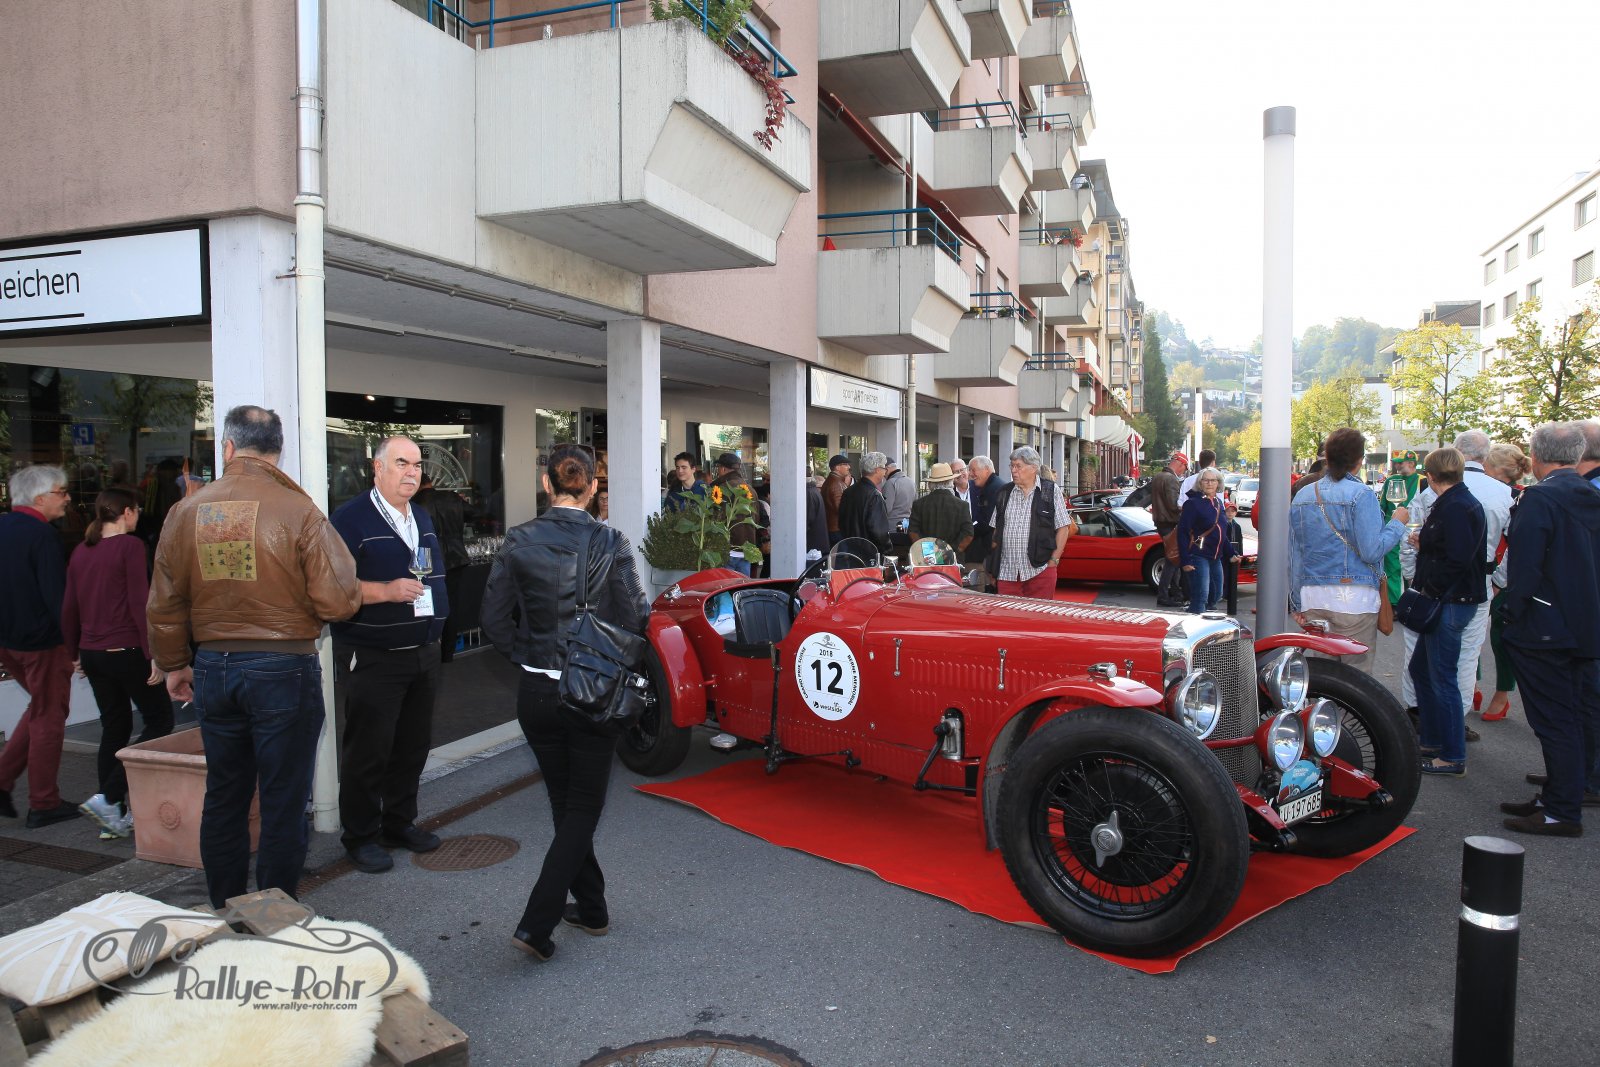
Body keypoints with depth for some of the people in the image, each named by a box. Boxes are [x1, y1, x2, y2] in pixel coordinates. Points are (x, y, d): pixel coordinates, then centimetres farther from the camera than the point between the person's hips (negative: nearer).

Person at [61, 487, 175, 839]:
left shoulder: (81, 551, 11)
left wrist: (75, 652, 24)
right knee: (160, 720, 3)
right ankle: (109, 798, -6)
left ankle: (113, 817, 17)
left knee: (114, 727, 14)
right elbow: (140, 604, -16)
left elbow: (69, 609, 14)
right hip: (126, 651, -8)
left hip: (92, 652, 8)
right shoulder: (130, 546, -10)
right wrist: (155, 654, -14)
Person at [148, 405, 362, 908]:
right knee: (283, 801, 7)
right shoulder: (300, 511, -13)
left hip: (214, 669, 5)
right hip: (285, 670, -4)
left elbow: (164, 604, 8)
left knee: (224, 796, 18)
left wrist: (173, 664, 22)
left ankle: (224, 910, 31)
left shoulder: (186, 512, 1)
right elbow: (340, 602, -15)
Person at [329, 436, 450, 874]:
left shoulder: (423, 519, 14)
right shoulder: (351, 518, -11)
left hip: (422, 654, 7)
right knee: (367, 751, 1)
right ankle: (360, 836, 15)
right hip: (372, 658, -7)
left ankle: (400, 822, 29)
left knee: (413, 746, 14)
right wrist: (386, 592, -25)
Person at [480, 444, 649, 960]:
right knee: (584, 807, 10)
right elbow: (634, 620, -11)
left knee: (566, 804, 19)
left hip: (537, 693, 3)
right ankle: (537, 922, 2)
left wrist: (528, 657, 9)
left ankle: (592, 907, 31)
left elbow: (495, 620, -4)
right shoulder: (611, 544, -12)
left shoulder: (518, 542, -6)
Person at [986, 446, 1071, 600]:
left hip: (1040, 570, -3)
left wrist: (1054, 560, -6)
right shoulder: (1005, 493, 13)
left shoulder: (1051, 491, 3)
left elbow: (1063, 528, 1)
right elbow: (997, 530, 15)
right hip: (1006, 572, 3)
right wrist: (993, 569, 9)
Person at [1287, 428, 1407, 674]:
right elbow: (1372, 551, -13)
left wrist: (1297, 603, 18)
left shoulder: (1301, 497, 10)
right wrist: (1397, 523, 4)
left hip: (1312, 599, 5)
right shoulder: (1360, 494, -8)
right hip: (1353, 599, -5)